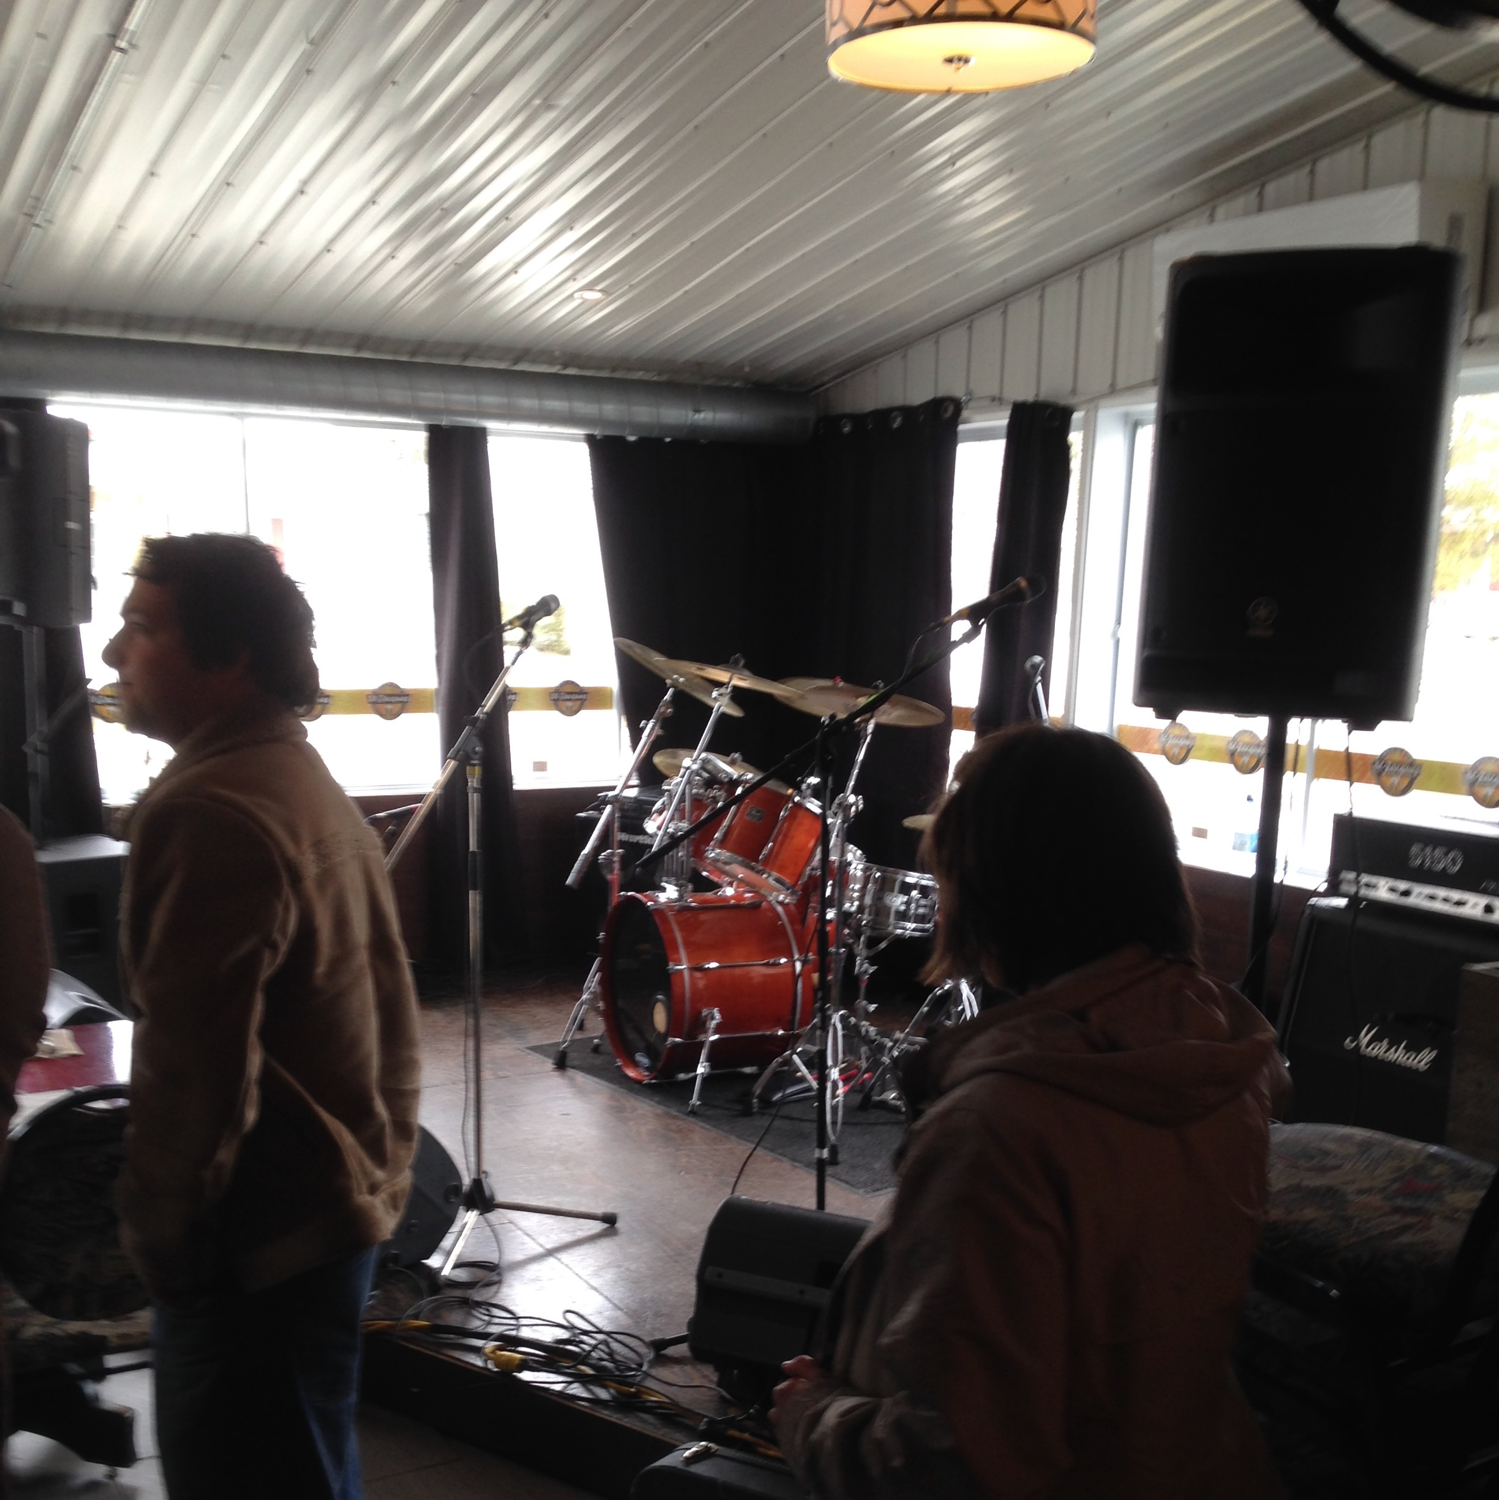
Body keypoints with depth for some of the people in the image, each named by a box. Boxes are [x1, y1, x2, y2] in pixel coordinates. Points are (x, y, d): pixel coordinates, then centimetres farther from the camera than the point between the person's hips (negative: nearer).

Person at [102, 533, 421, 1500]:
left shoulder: (208, 814, -21)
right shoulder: (309, 783, 10)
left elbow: (194, 1069, -24)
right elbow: (385, 1003, 14)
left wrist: (157, 1234, -10)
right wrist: (382, 1161, 18)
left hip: (261, 1233, -10)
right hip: (339, 1201, 10)